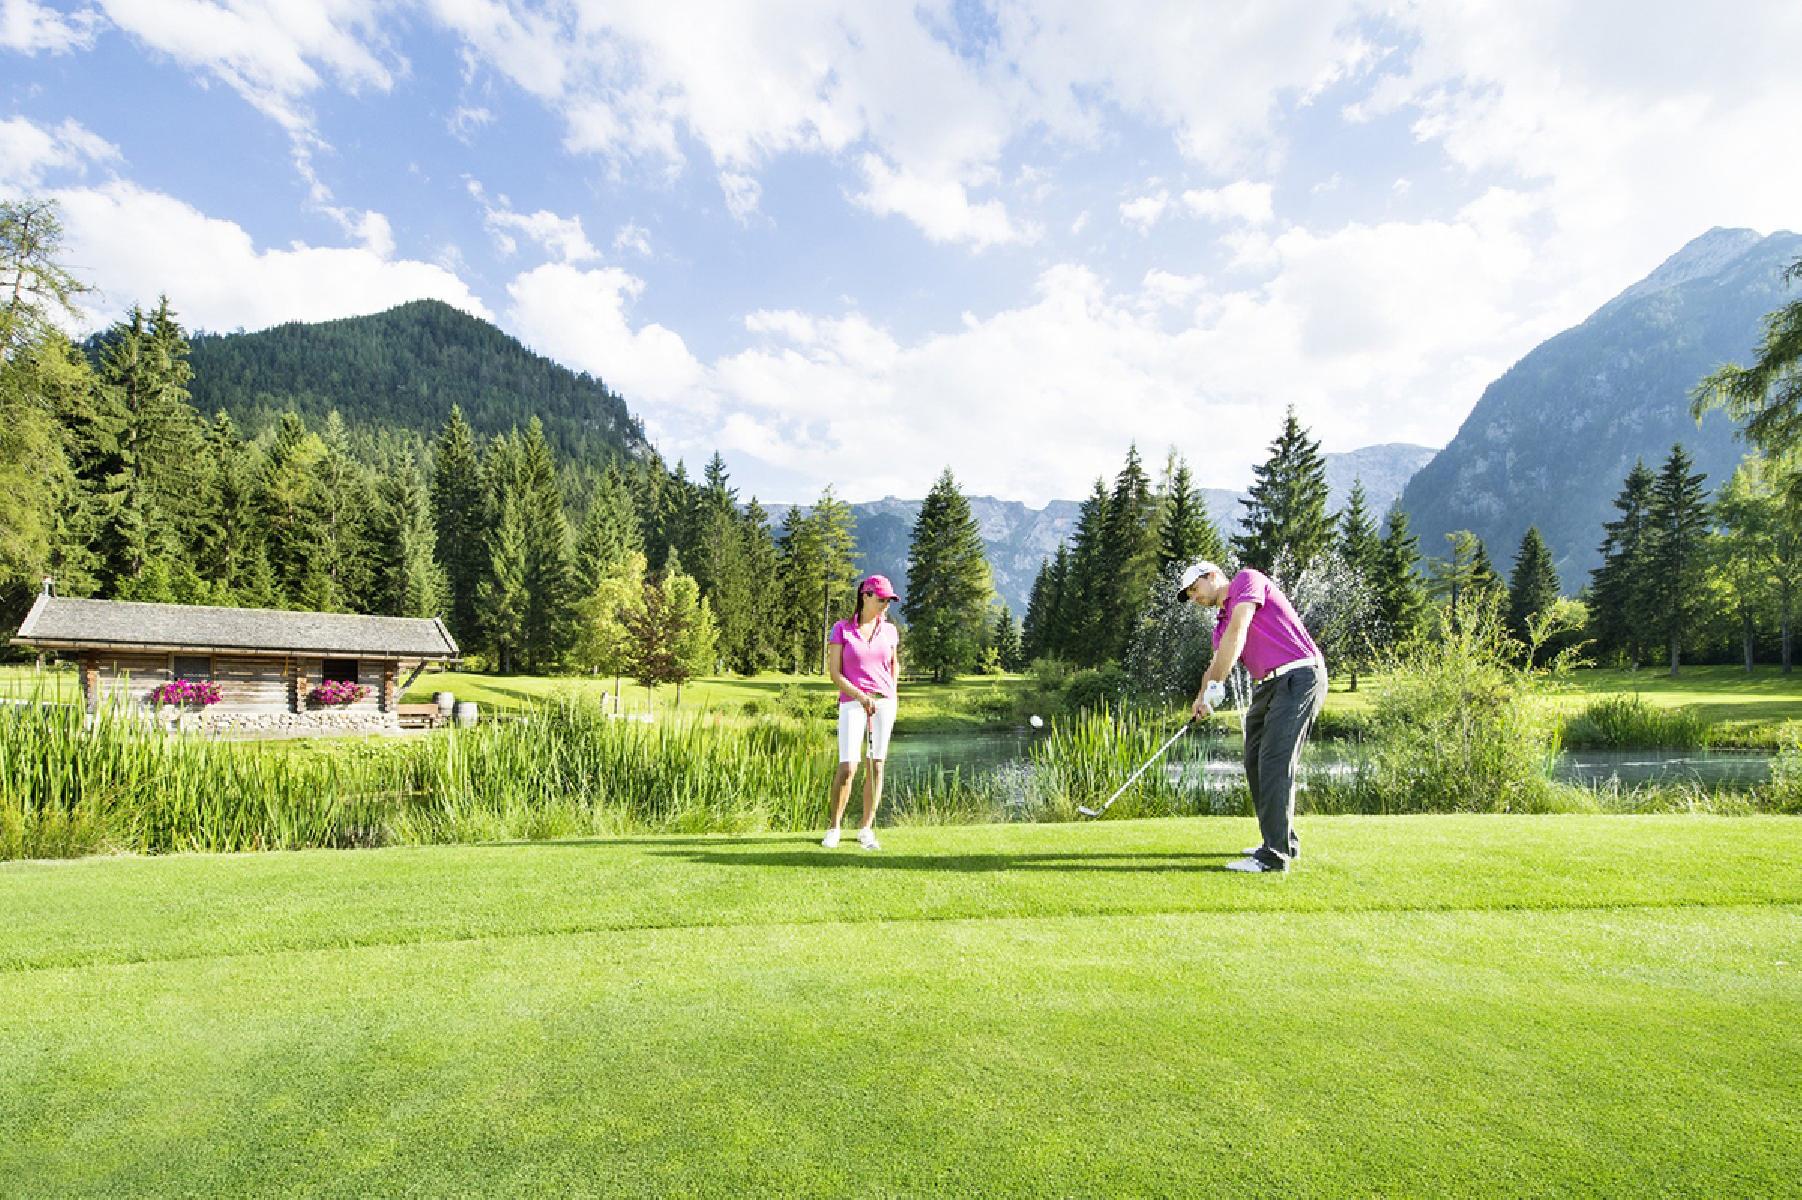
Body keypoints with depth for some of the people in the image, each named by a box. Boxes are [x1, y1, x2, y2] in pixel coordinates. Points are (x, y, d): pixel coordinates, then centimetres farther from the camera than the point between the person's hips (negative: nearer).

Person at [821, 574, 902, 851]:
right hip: (852, 703, -3)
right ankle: (834, 826, 9)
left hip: (885, 703, 3)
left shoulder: (889, 630, 8)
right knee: (847, 767, -10)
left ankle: (866, 828, 15)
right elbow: (834, 673, -4)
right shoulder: (841, 629, -1)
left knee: (876, 766, 4)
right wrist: (860, 695, -15)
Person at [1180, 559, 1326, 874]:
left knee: (1275, 763, -13)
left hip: (1299, 676, -9)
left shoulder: (1248, 580, -3)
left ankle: (1275, 855, -11)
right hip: (1268, 685, 9)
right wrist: (1202, 697, -14)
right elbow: (1217, 663, 7)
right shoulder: (1221, 624, 21)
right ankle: (1283, 841, 24)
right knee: (1255, 763, 12)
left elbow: (1238, 632, -16)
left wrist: (1216, 685, -18)